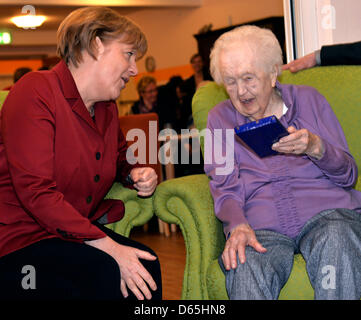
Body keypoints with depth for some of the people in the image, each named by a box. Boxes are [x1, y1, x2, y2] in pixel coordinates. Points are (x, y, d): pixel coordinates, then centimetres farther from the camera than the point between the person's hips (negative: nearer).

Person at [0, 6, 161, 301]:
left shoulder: (106, 107, 12)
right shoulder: (36, 92, -14)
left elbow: (119, 158, 34)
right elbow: (35, 190, -22)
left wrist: (135, 175, 5)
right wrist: (109, 248, -27)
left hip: (82, 230, 8)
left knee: (146, 263, -20)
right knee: (106, 273, -31)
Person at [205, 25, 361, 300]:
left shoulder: (308, 99, 16)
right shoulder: (220, 118, 17)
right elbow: (225, 189, 7)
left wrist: (316, 148, -9)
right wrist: (238, 226, -16)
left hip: (326, 210, 1)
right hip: (261, 227, -1)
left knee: (336, 244, -36)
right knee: (245, 268, -37)